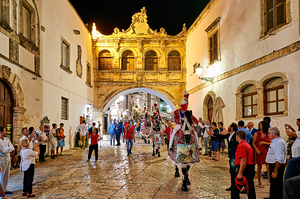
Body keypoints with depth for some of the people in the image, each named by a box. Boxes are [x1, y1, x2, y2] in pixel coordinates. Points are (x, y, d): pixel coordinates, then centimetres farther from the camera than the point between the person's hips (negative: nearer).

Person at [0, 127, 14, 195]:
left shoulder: (7, 139, 9)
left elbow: (12, 148, 2)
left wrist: (6, 150, -15)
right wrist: (9, 148, -3)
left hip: (8, 159, 6)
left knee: (7, 175, 12)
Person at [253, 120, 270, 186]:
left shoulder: (268, 134, 2)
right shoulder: (256, 134, 4)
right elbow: (254, 143, 6)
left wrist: (265, 143, -11)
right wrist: (256, 149, -9)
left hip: (266, 152, 0)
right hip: (259, 152, 0)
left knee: (268, 167, -5)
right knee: (259, 167, 6)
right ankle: (259, 182, 16)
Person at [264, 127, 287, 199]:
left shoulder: (279, 143, -23)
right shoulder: (275, 141, 12)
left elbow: (279, 159, -29)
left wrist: (275, 171, -29)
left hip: (277, 166, -11)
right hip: (273, 165, 11)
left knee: (278, 185, -3)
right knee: (273, 183, 24)